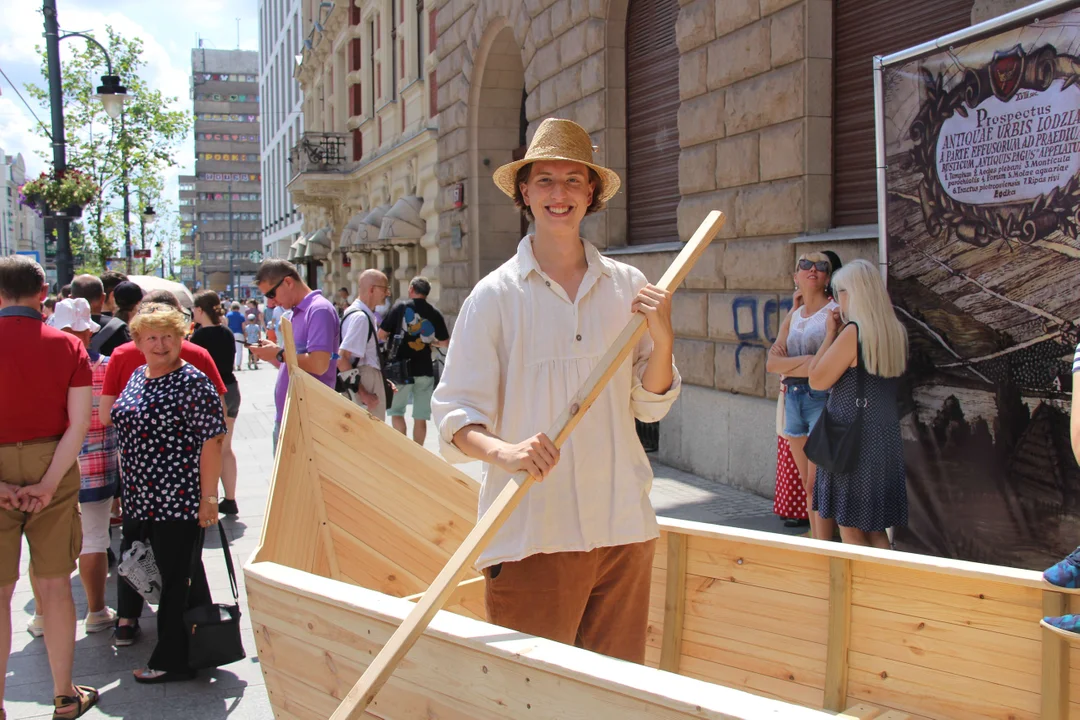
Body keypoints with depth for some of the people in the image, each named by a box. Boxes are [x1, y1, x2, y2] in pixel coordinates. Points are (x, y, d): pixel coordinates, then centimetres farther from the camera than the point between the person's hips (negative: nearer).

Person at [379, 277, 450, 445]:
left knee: (396, 411, 9)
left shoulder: (400, 308, -5)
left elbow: (381, 335, -5)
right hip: (425, 370, 3)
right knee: (420, 417, 8)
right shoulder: (435, 314, 3)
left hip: (401, 369, -2)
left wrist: (391, 338, 16)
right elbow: (445, 343, 8)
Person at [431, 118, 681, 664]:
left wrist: (662, 336, -5)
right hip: (531, 532, -3)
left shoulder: (628, 286, 7)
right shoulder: (494, 296, -1)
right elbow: (455, 417, -5)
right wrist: (503, 449, -24)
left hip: (623, 526, 3)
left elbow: (650, 405, 11)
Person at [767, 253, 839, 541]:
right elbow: (772, 363, 4)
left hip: (821, 398, -6)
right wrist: (806, 360, -10)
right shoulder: (792, 317, 16)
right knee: (808, 486, 8)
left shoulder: (834, 312, -2)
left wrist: (788, 363, -7)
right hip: (793, 398, 6)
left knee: (817, 484, -10)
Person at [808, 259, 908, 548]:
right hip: (886, 436, 8)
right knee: (875, 530, 15)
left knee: (851, 530, 1)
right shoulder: (897, 332, 8)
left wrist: (831, 334, -4)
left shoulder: (854, 332, -16)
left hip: (854, 437, -8)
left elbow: (817, 380, -12)